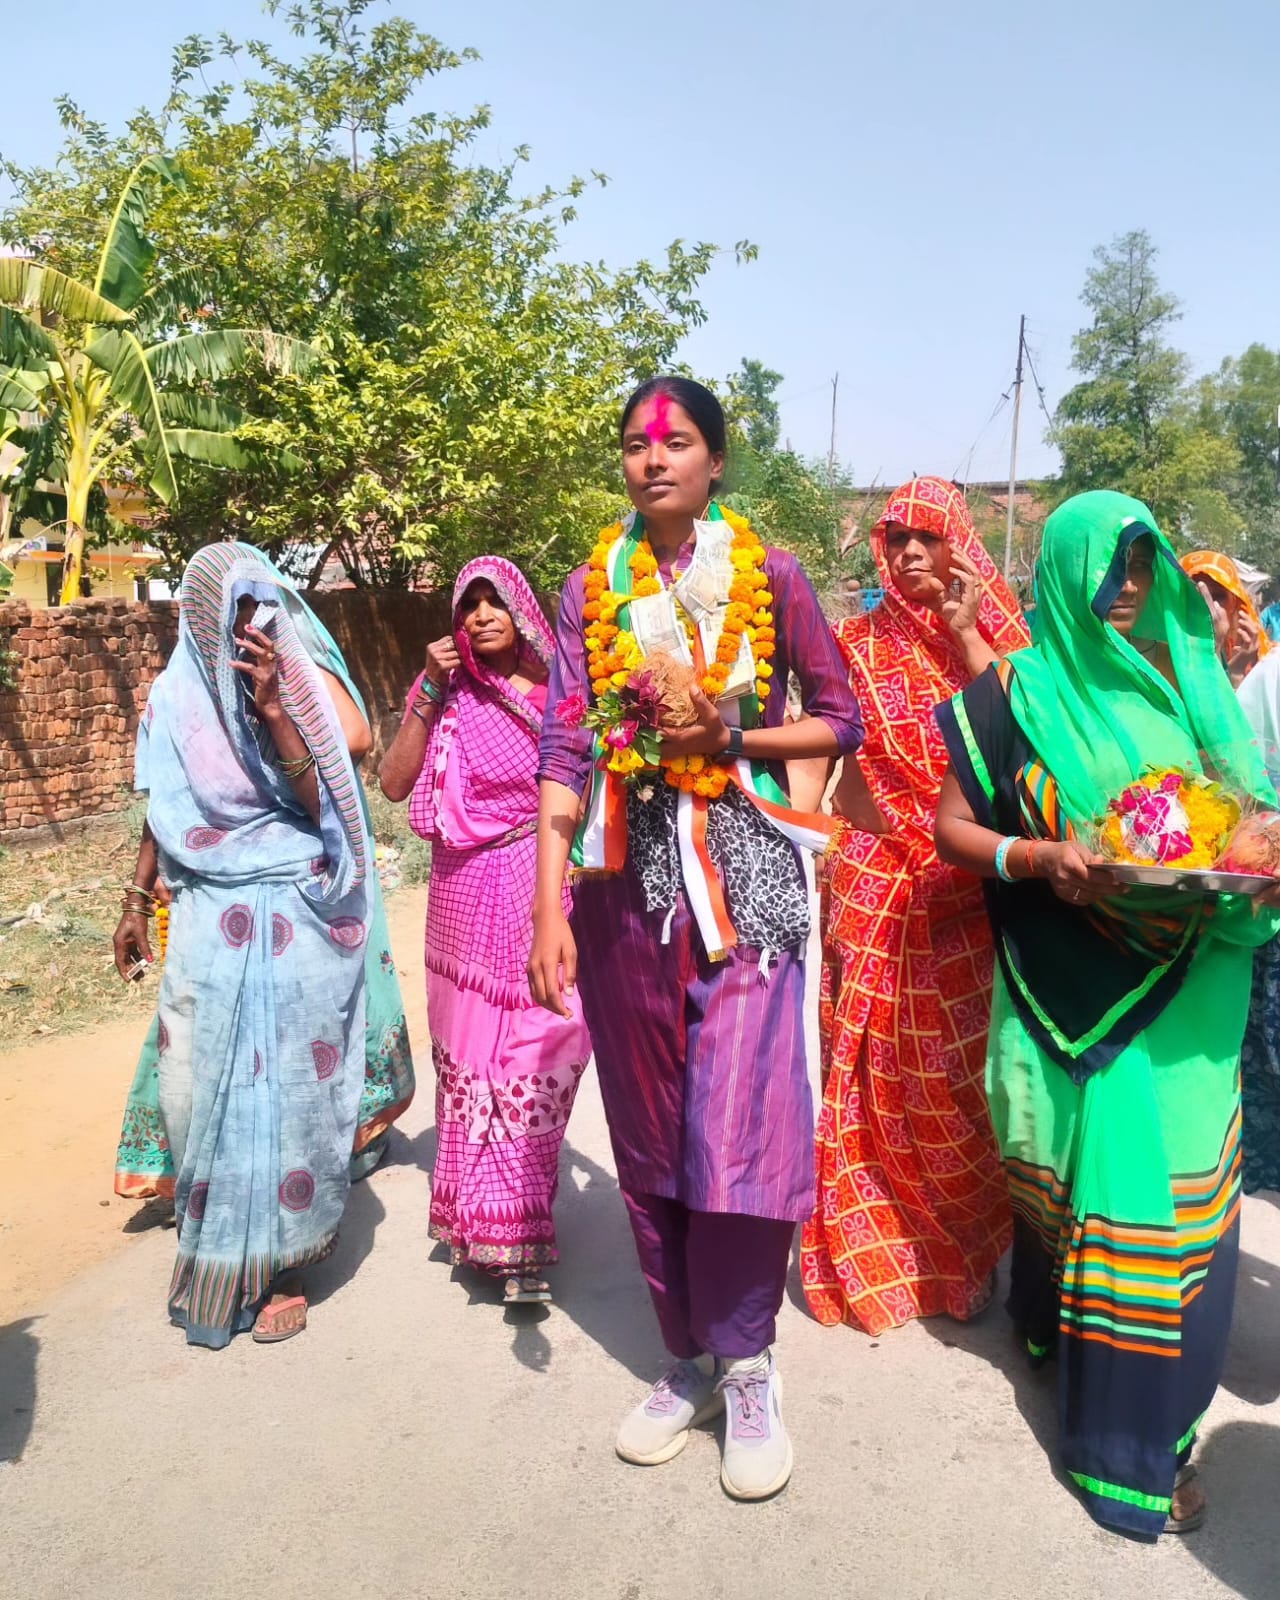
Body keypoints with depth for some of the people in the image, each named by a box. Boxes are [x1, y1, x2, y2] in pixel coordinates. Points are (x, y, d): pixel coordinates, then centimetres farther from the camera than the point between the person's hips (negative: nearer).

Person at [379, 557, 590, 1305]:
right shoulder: (446, 691, 5)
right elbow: (394, 783, -4)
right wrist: (430, 693, -9)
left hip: (548, 893, 0)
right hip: (470, 899, 1)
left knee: (540, 1056, -2)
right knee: (473, 1051, 6)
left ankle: (511, 1227, 12)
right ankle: (498, 1232, 21)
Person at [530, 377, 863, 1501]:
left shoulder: (770, 576, 3)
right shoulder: (593, 589, 7)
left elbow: (841, 720, 7)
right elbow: (565, 752, 0)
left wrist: (733, 737, -11)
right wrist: (548, 908, -7)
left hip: (743, 870, -2)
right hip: (627, 876, 3)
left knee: (737, 1131, -8)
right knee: (648, 1135, 9)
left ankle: (746, 1369, 15)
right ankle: (689, 1361, 27)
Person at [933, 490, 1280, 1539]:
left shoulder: (1191, 679, 9)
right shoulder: (1021, 692, -1)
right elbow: (953, 829, -1)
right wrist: (1041, 860, -19)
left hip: (1190, 990, 3)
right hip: (1075, 996, -3)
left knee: (1178, 1185, 5)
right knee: (1095, 1175, 6)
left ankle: (1148, 1412, 25)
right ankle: (1122, 1448, 27)